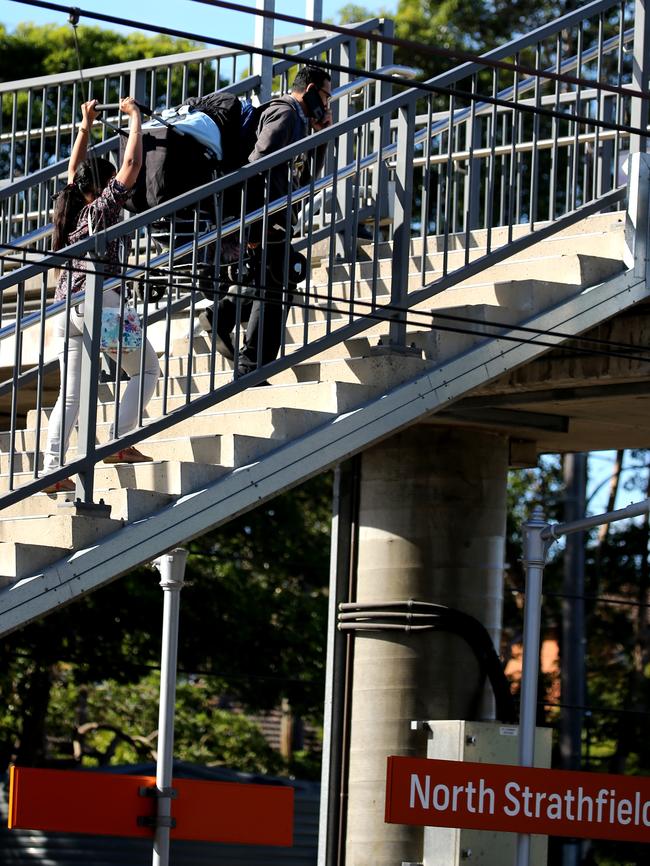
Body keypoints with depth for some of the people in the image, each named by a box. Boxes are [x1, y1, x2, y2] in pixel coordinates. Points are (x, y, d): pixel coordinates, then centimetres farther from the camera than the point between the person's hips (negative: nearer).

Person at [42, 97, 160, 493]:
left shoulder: (72, 207, 14)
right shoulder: (104, 206, -2)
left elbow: (75, 169, 31)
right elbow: (133, 162, -3)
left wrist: (86, 124, 35)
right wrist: (135, 116, 7)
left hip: (66, 307, 7)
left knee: (70, 393, 4)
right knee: (147, 369, 9)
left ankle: (52, 468, -6)